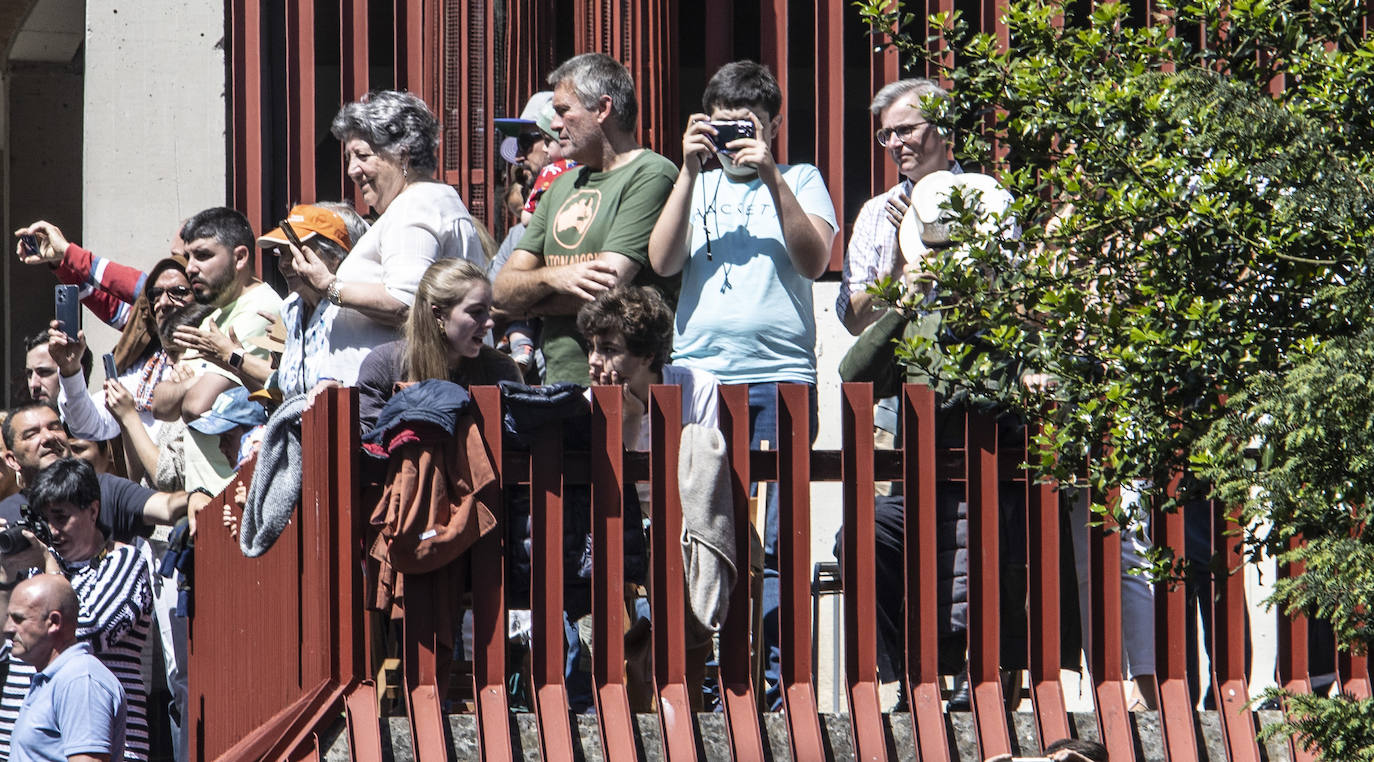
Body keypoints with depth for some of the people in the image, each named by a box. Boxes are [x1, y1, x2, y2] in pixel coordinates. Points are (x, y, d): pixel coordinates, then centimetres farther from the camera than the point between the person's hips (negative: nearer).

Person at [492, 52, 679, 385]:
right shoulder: (561, 187, 22)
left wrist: (531, 302, 6)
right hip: (556, 381, 6)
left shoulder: (651, 175, -3)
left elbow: (606, 289, -11)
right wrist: (554, 278, -7)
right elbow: (503, 292, 15)